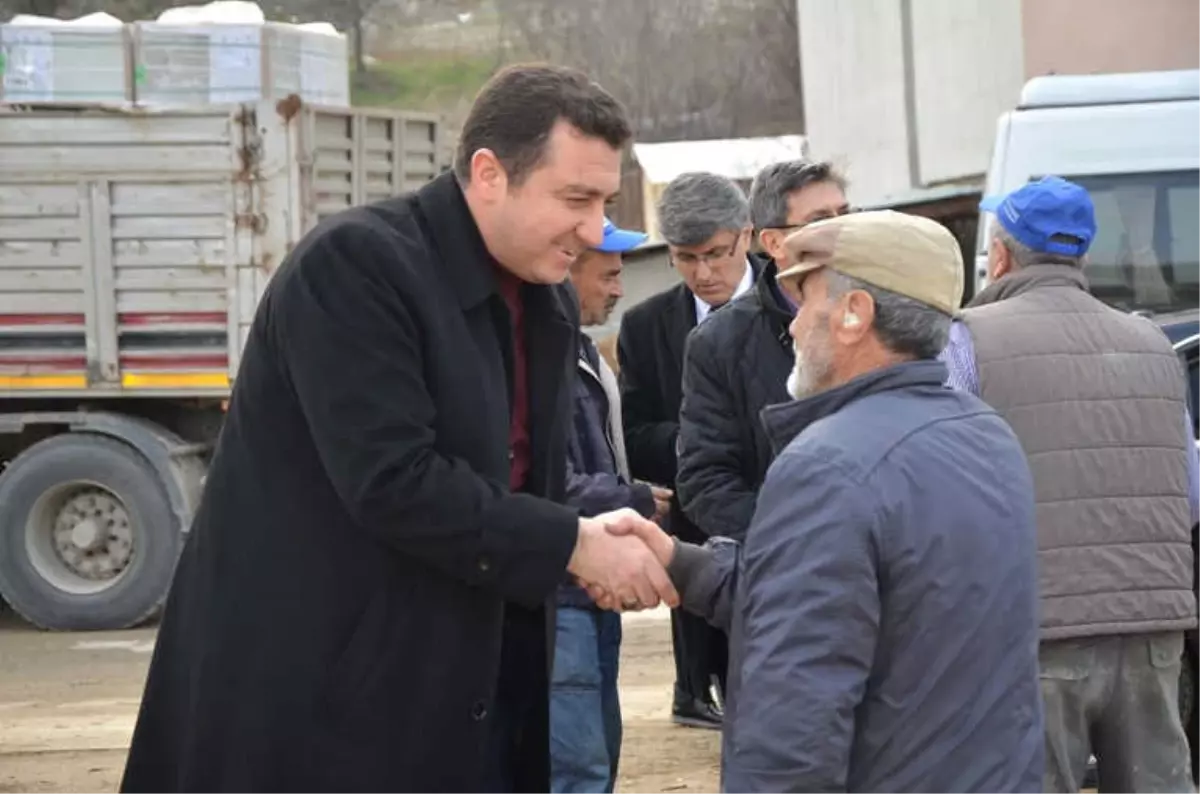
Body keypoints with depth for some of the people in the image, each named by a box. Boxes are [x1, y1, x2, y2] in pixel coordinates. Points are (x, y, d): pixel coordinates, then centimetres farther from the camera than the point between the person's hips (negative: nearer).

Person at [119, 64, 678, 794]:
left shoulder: (547, 303, 10)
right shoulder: (355, 264, -17)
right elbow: (393, 482, -25)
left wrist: (596, 538, -5)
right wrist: (572, 545, -18)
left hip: (468, 695, 8)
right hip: (322, 698, -8)